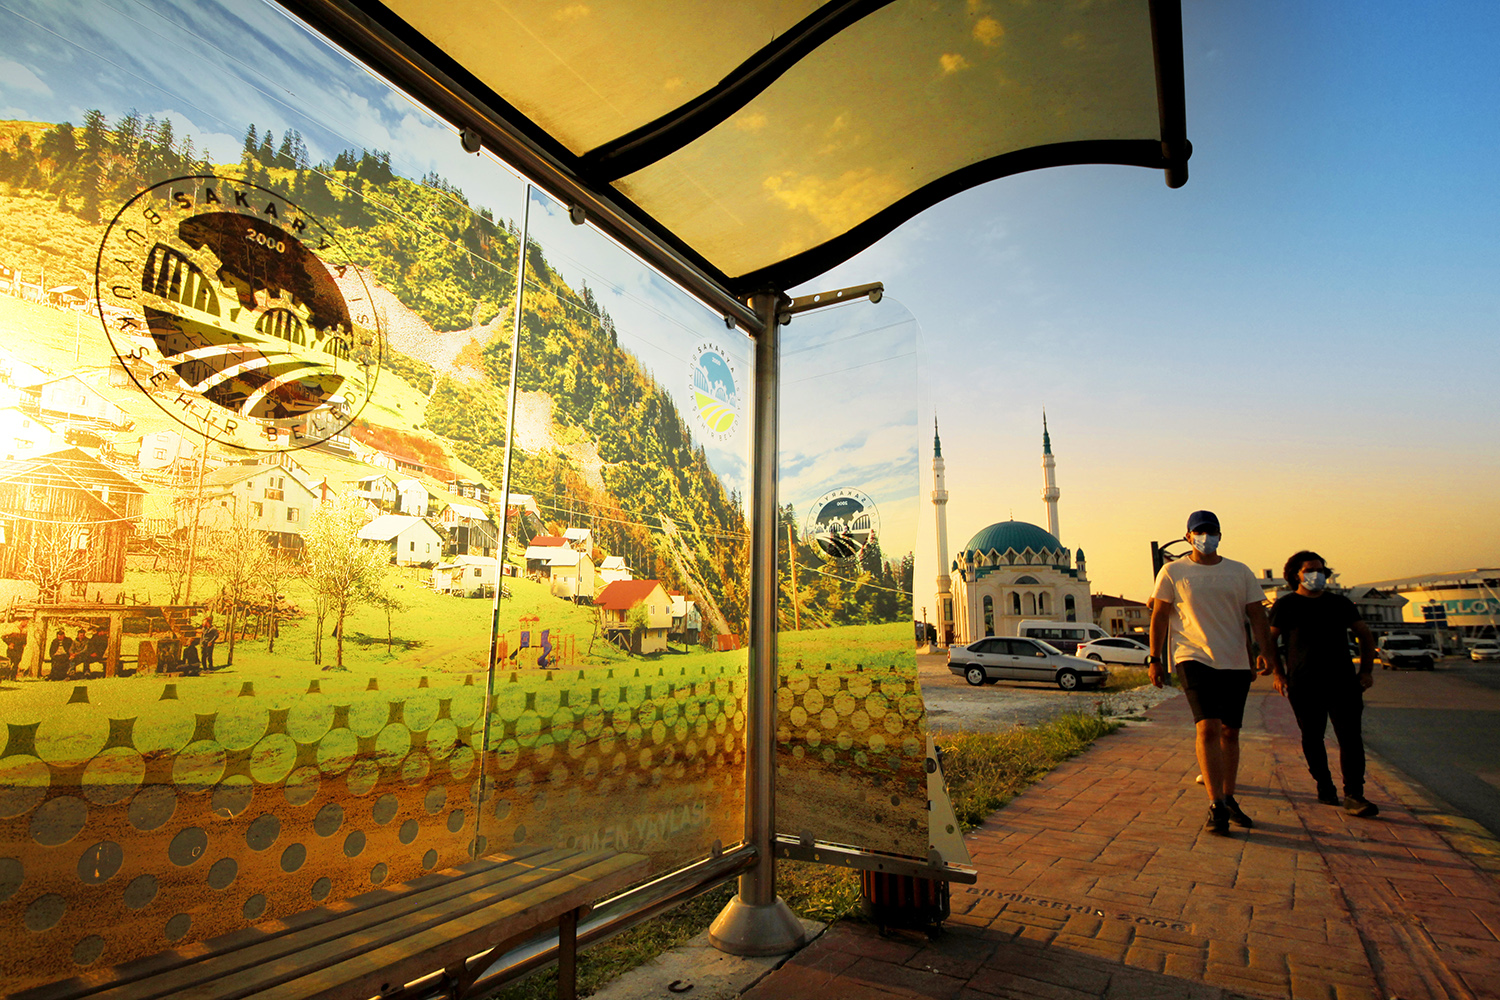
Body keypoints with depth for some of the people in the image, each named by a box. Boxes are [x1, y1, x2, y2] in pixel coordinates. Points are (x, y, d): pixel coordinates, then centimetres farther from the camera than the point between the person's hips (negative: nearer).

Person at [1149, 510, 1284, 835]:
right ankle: (1216, 806, -11)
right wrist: (1154, 658, -2)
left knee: (1230, 732, 10)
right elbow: (1159, 616, 3)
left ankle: (1228, 799, 23)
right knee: (1207, 727, -15)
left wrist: (1269, 656, 1)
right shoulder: (1172, 572, 2)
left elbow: (1257, 616, 10)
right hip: (1194, 658, -4)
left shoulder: (1241, 572, 11)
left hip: (1236, 662, 4)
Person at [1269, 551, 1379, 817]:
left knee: (1350, 738, -6)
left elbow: (1365, 634, 21)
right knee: (1312, 739, 5)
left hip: (1343, 682, 3)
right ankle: (1324, 787, 20)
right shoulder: (1286, 605, 3)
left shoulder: (1340, 603, 15)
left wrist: (1366, 670, 11)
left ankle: (1353, 796, -5)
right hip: (1304, 685, -2)